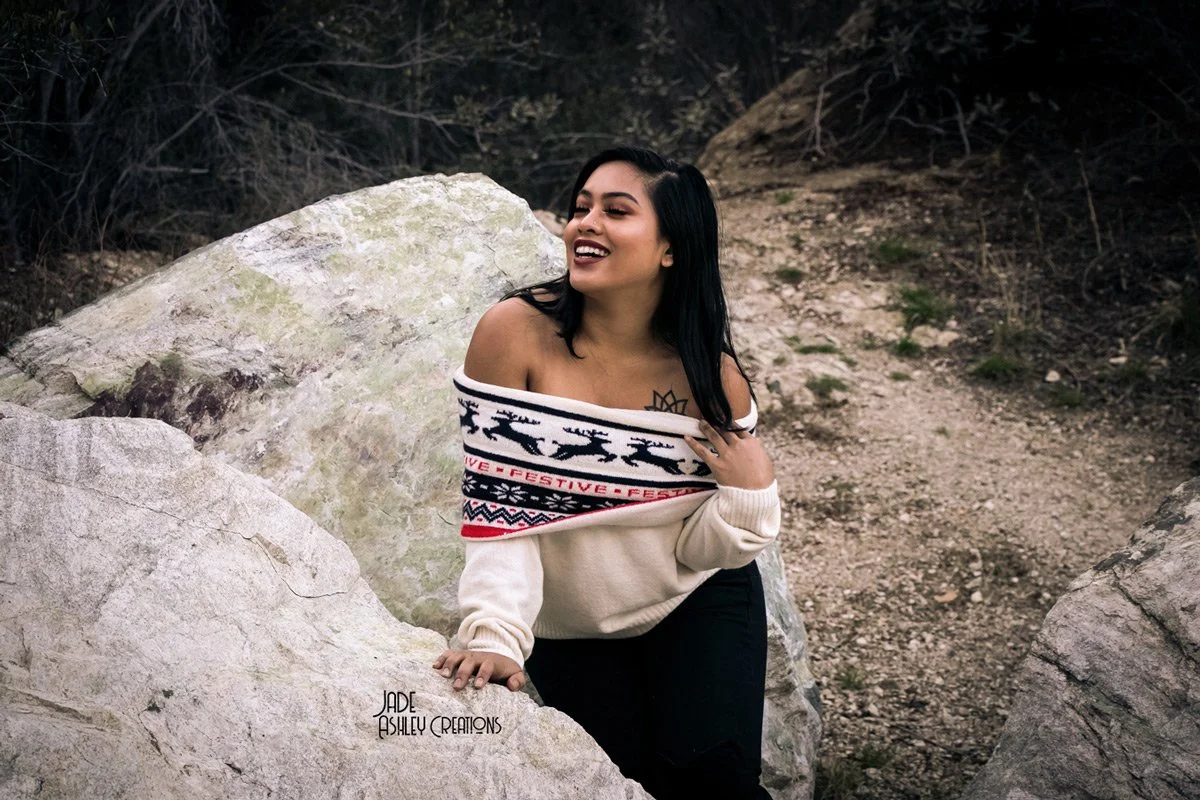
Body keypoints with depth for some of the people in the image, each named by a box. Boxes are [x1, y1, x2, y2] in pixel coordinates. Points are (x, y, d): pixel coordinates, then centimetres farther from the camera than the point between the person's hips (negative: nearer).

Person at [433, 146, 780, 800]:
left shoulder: (713, 376, -15)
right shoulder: (516, 334, -21)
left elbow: (705, 551, -7)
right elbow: (496, 503, -21)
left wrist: (752, 493, -26)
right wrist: (496, 635, -32)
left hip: (697, 606, 1)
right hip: (569, 629, 0)